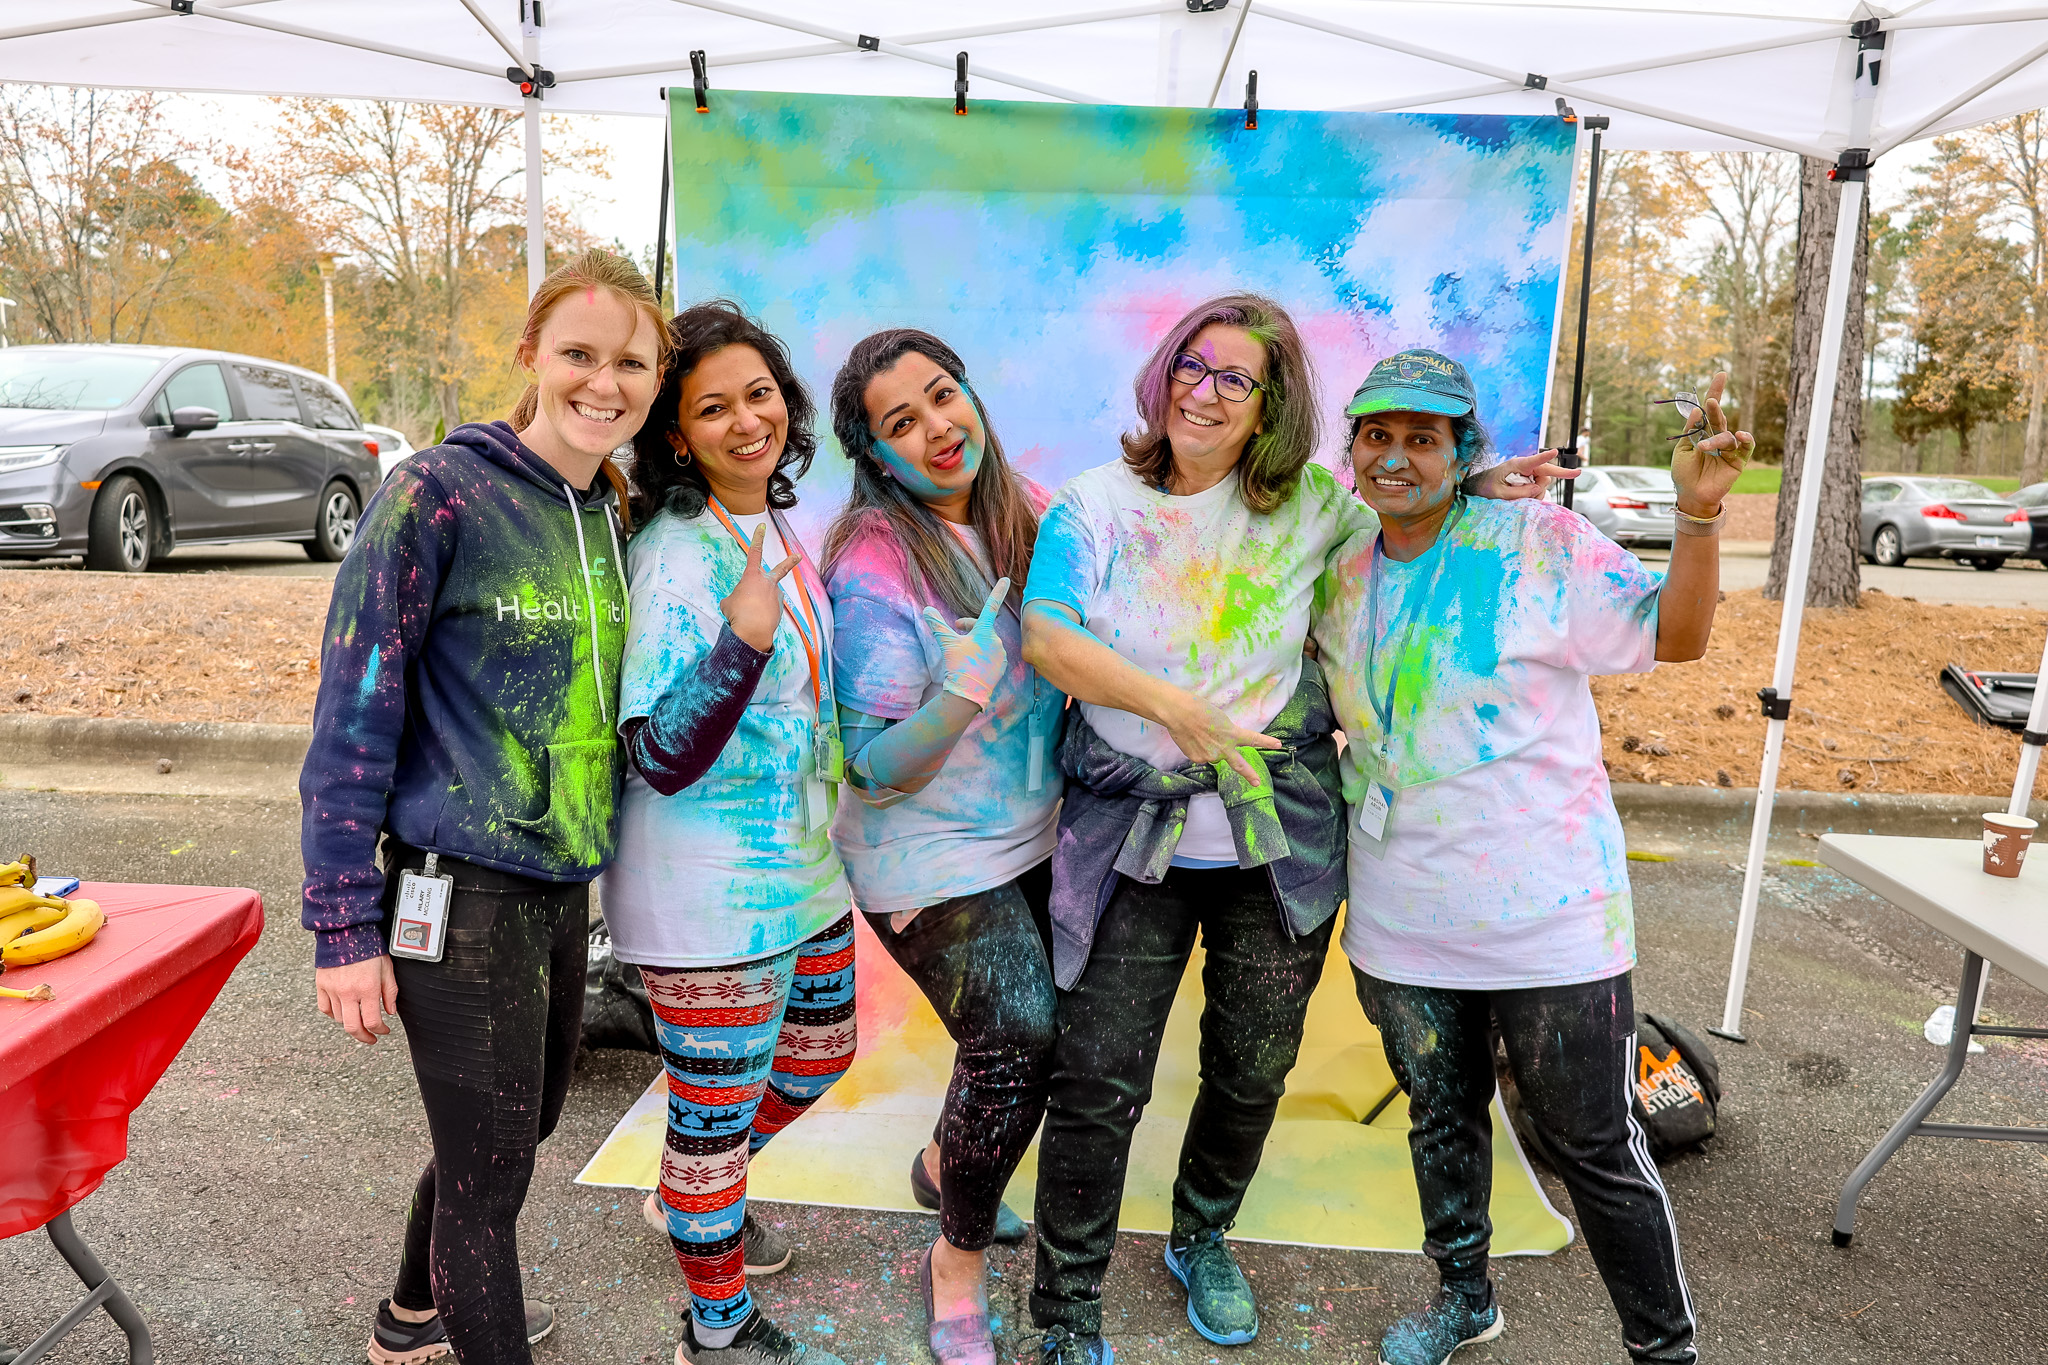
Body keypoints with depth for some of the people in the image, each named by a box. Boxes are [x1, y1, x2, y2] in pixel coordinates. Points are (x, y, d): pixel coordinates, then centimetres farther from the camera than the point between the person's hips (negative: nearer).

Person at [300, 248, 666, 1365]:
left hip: (563, 888, 7)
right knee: (488, 1169, 6)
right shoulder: (440, 494, -14)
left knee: (515, 1128, 24)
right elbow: (353, 713, -13)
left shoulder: (612, 517, 6)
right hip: (462, 896, -7)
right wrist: (344, 924, -13)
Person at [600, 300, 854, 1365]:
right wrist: (742, 640, -38)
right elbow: (661, 758, -26)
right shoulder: (675, 556, -21)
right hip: (711, 894, -8)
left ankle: (700, 1196, 52)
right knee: (719, 1112, 10)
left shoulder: (777, 527, 4)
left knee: (818, 1057, 26)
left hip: (803, 866, 9)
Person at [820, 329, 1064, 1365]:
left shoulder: (1029, 512, -3)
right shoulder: (873, 568, -22)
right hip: (929, 860, -6)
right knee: (1020, 1038, -9)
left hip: (1031, 837, 7)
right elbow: (874, 767, -21)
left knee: (1021, 1027, 17)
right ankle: (959, 1263, 20)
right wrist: (966, 687, -37)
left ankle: (945, 1164, 50)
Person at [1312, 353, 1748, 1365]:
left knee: (1597, 1148, 8)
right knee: (1441, 1120, 22)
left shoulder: (1540, 542, -10)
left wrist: (1697, 515, -24)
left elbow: (1675, 636, -11)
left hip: (1548, 914, -4)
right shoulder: (1340, 575, 4)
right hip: (1402, 920, 5)